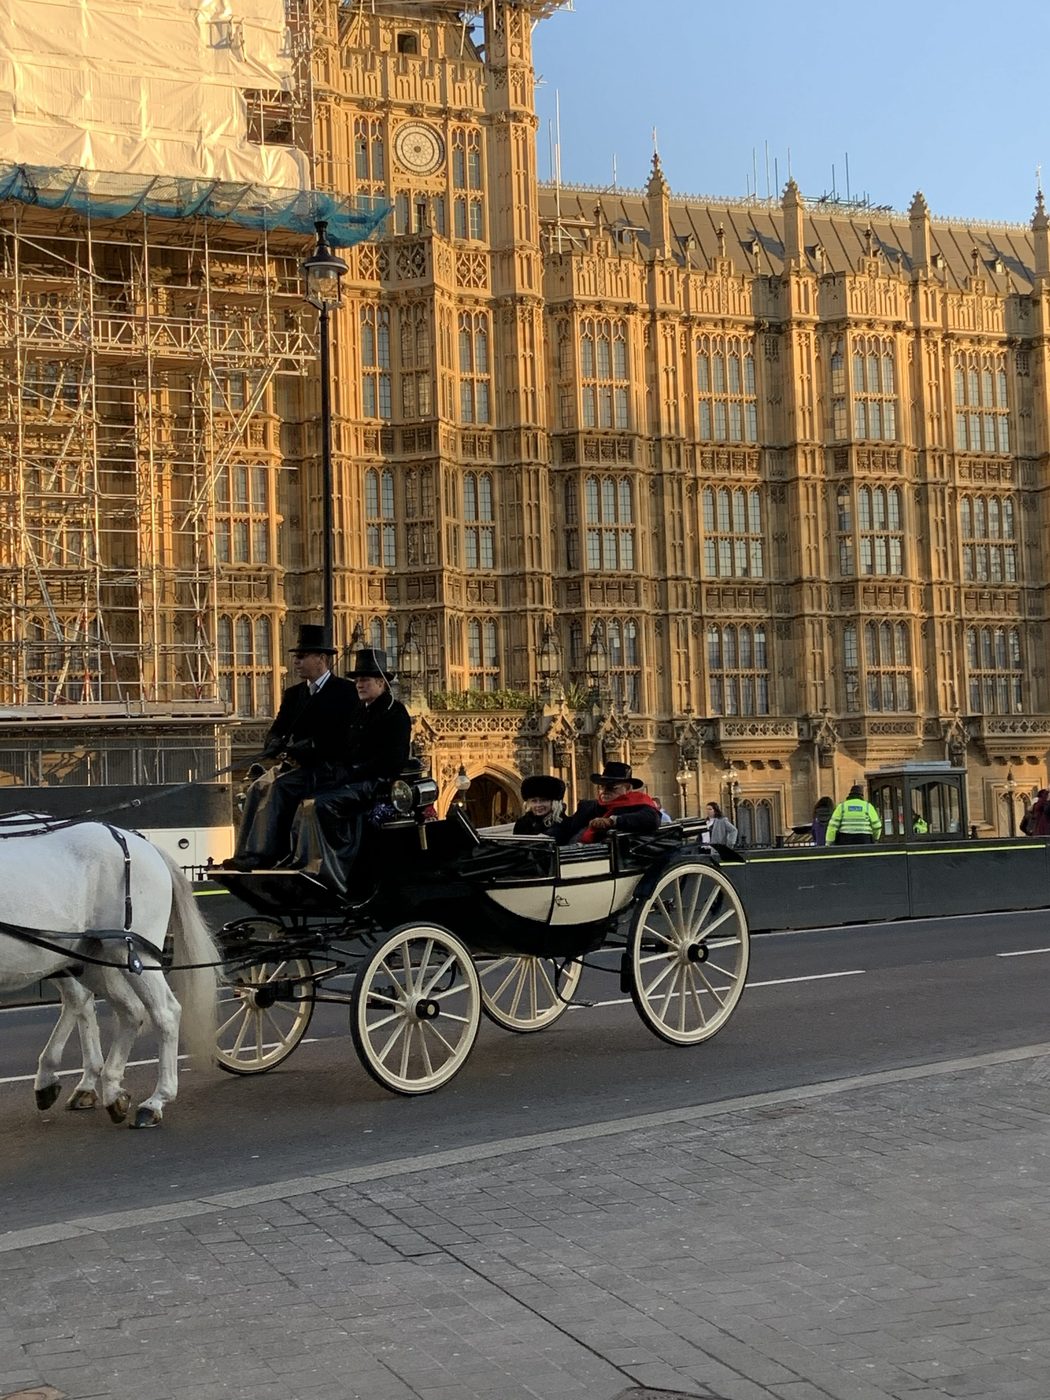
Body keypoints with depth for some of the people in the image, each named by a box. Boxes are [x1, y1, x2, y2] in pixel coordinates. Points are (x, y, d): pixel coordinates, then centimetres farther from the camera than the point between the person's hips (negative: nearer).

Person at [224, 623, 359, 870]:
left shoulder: (344, 691, -2)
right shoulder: (293, 694, 19)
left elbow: (338, 740, -13)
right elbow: (274, 735, 14)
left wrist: (295, 749, -15)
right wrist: (283, 751, -11)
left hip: (328, 767, -6)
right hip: (293, 765, 7)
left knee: (279, 786, -30)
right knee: (258, 788, -21)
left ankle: (257, 856, -37)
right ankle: (244, 855, -32)